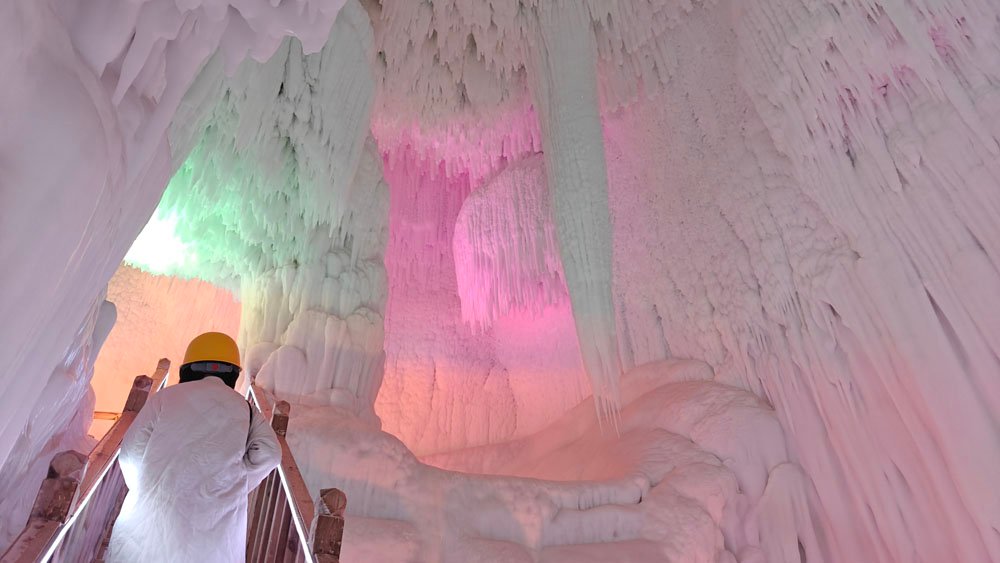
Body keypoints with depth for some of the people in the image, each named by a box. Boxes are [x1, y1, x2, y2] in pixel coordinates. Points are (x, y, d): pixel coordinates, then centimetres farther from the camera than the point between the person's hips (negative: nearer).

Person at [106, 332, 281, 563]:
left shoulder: (164, 398, 8)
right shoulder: (245, 409, 9)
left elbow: (132, 452, 2)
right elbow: (268, 455, -5)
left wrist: (145, 490, 18)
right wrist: (234, 489, 8)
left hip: (156, 511, 0)